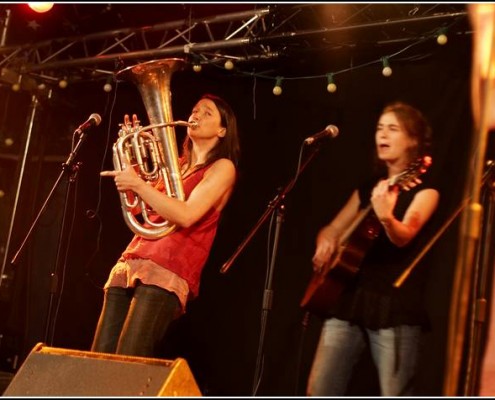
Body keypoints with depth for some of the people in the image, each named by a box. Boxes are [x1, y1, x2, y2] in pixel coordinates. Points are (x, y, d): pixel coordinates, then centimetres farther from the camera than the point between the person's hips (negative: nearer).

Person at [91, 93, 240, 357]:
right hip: (131, 262, 7)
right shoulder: (175, 164, 25)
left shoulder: (222, 167, 2)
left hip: (168, 271, -7)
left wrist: (139, 184, -15)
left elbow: (186, 215, -14)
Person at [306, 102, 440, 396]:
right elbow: (331, 230, 23)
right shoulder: (369, 186, 17)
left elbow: (403, 237, -18)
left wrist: (385, 216, -40)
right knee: (319, 392, 2)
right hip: (349, 298, 6)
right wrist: (325, 245, -1)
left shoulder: (424, 188, -2)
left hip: (395, 306, -6)